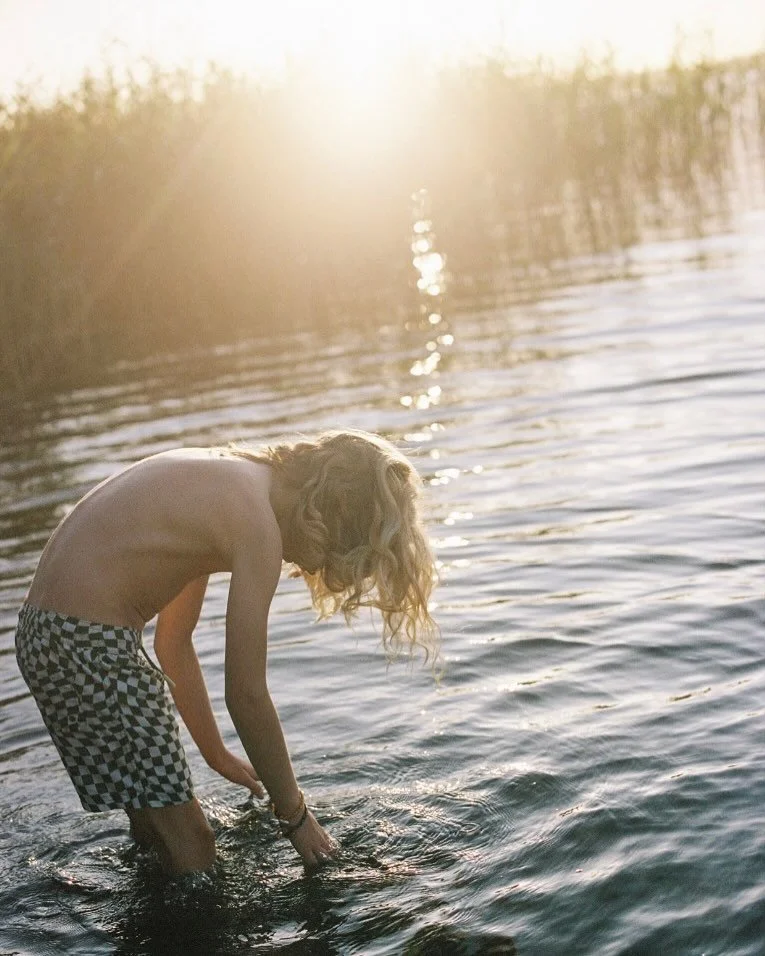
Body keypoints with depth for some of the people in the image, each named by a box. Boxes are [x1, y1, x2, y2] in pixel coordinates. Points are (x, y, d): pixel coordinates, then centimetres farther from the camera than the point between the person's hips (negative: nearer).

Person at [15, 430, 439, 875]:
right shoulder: (257, 523, -15)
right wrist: (296, 816, 1)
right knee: (191, 847, -1)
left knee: (156, 827, 20)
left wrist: (218, 755, 31)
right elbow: (247, 696, -12)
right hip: (89, 648, -10)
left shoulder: (225, 480, 13)